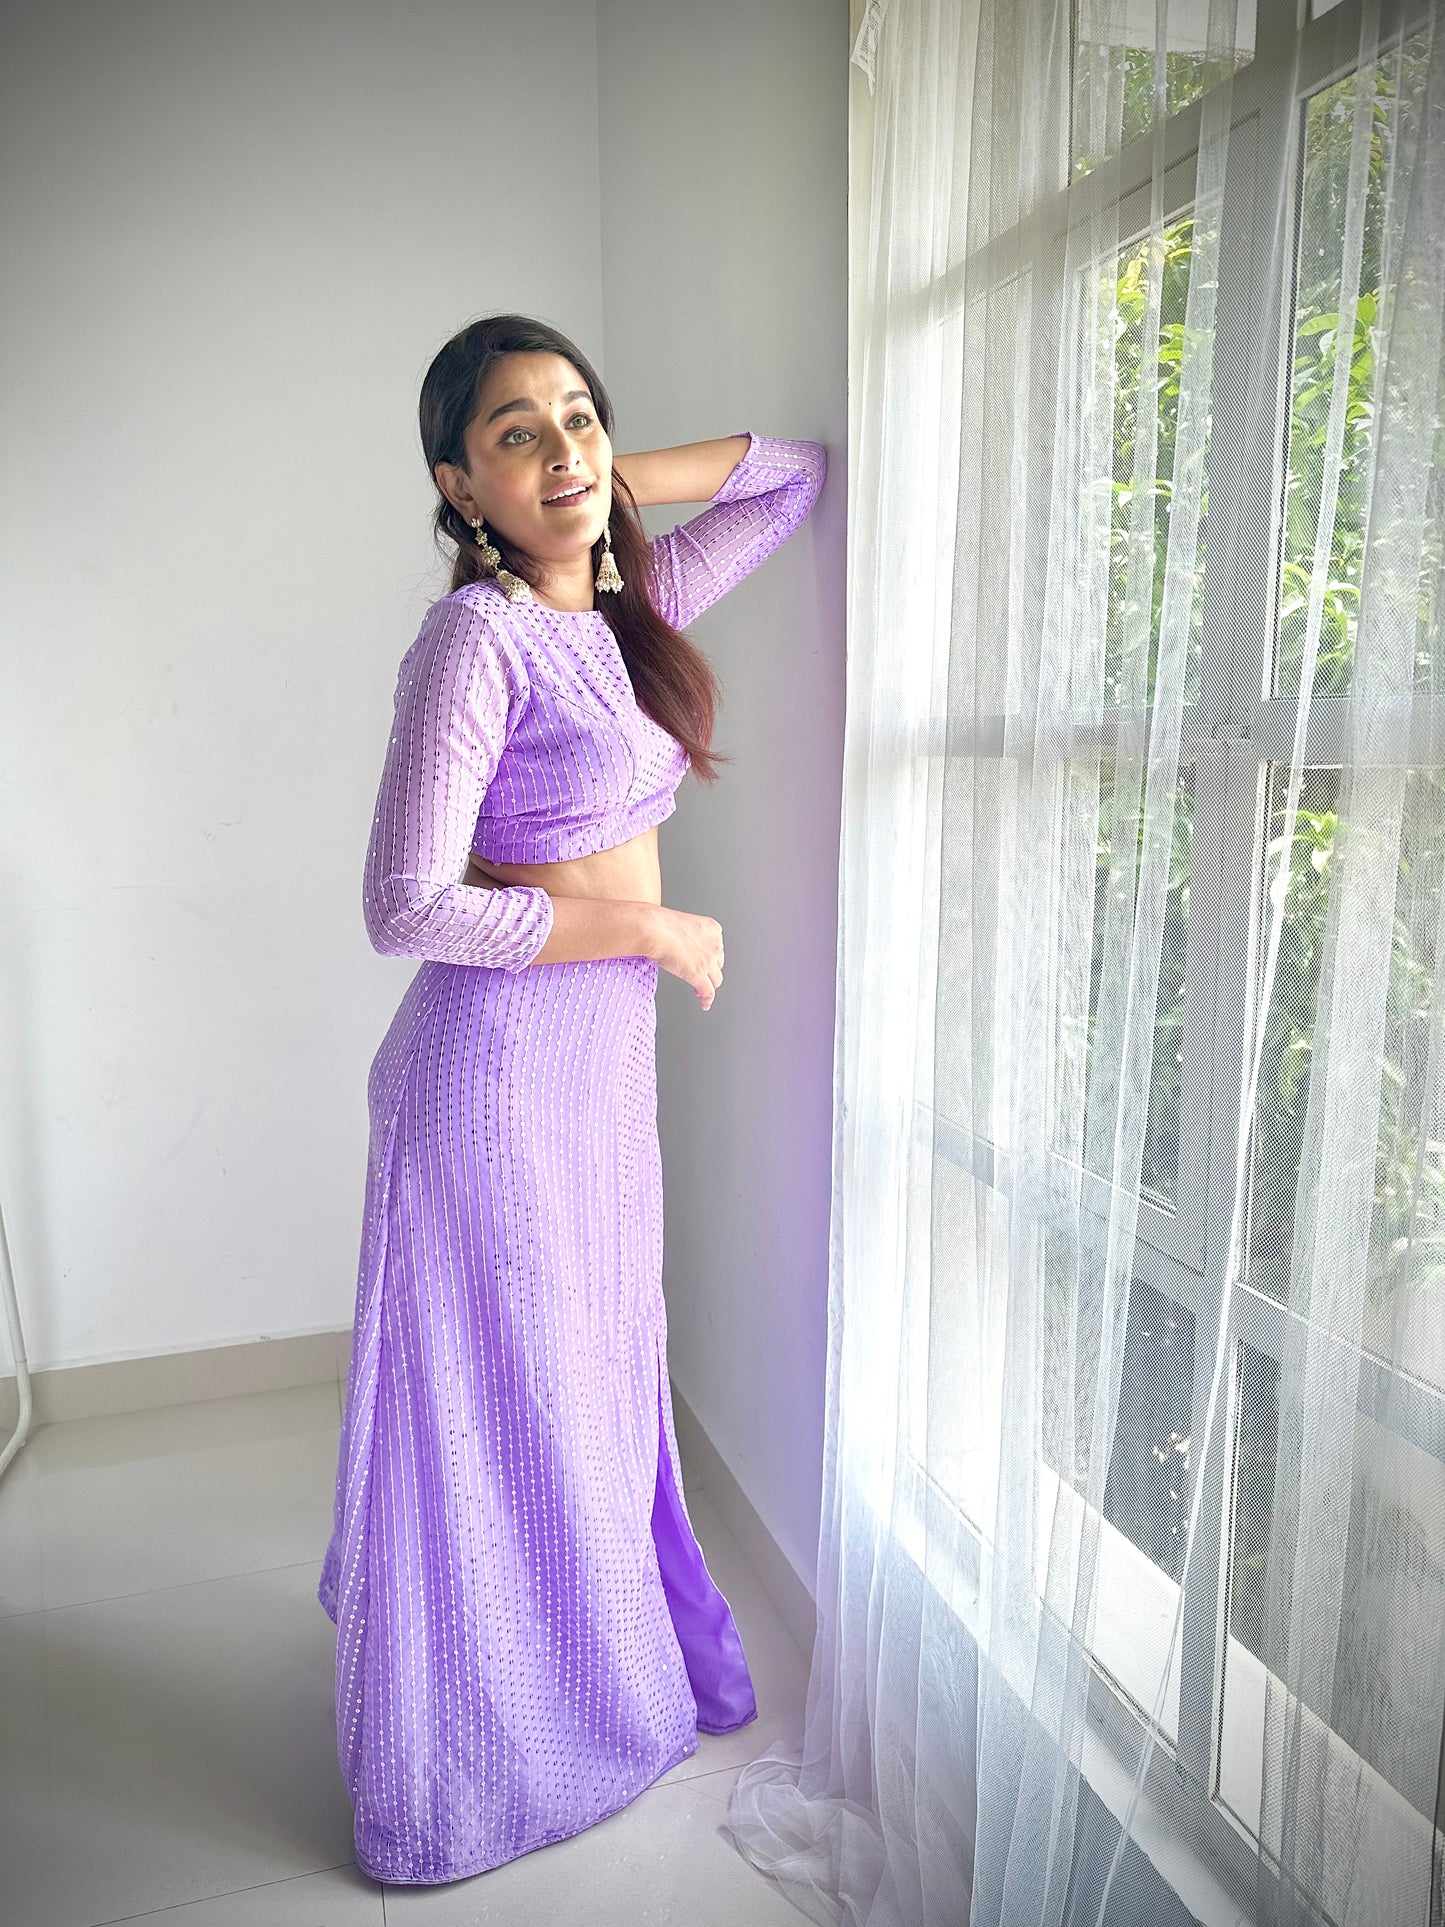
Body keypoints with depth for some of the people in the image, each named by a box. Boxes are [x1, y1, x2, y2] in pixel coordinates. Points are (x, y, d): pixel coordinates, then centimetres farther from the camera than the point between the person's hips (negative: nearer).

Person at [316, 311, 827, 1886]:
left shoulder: (623, 607, 6)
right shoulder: (475, 638, -16)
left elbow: (798, 474, 18)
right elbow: (408, 905, -22)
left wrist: (613, 486, 5)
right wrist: (653, 929, -15)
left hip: (604, 1047, 8)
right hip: (501, 1053, -7)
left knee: (589, 1384, 23)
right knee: (498, 1414, 9)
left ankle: (595, 1667, 49)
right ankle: (466, 1770, 34)